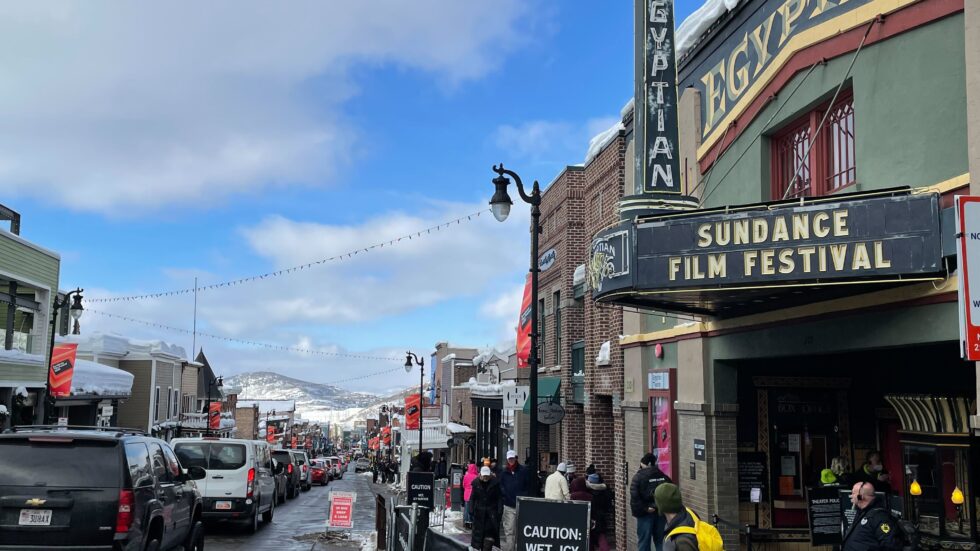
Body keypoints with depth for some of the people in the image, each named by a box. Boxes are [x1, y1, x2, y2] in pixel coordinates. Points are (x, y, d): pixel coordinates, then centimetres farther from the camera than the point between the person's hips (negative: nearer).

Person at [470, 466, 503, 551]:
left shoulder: (495, 483, -5)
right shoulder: (476, 483, 0)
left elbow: (499, 498, -4)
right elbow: (473, 497, 5)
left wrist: (499, 510, -9)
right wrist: (471, 509, 0)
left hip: (492, 512, -2)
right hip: (479, 511, 2)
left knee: (490, 531, -9)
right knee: (479, 531, 9)